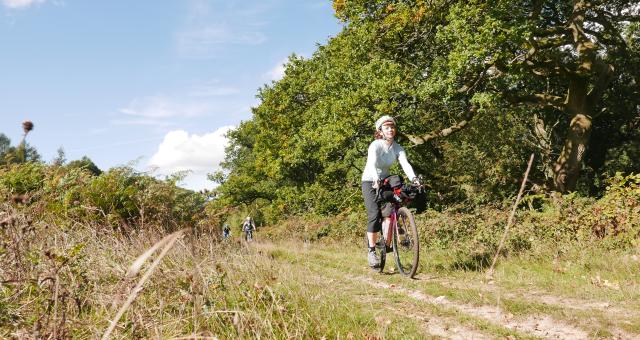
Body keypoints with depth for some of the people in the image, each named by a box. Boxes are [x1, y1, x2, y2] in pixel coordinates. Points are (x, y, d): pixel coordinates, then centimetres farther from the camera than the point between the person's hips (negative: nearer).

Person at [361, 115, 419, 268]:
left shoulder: (397, 148, -6)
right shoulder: (375, 145, -19)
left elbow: (405, 164, -20)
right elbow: (372, 164, -35)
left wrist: (414, 179, -39)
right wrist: (376, 180, -54)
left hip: (386, 181, 5)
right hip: (370, 182, -5)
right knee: (375, 214, -19)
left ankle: (386, 244, 7)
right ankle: (371, 251, -14)